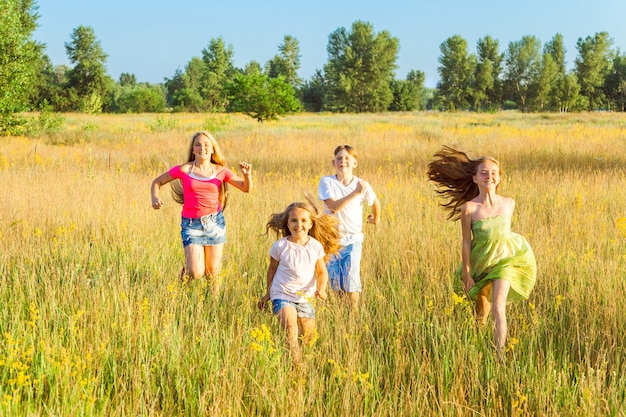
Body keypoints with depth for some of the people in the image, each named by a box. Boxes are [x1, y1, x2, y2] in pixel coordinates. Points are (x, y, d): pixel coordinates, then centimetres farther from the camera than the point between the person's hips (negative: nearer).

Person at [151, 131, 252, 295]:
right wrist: (155, 198, -12)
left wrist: (247, 175, -17)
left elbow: (246, 188, 4)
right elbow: (157, 182, 8)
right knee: (196, 273, -11)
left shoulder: (220, 171, 3)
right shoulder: (184, 170, -2)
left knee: (213, 273, 8)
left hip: (215, 222, 2)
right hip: (191, 224, -2)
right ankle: (185, 271, 24)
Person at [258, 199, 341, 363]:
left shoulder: (316, 246, -4)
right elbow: (272, 269, 7)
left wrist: (321, 289, -13)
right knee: (290, 326, -29)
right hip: (282, 295, -3)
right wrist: (268, 293, 16)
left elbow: (322, 271, 7)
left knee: (309, 337, 6)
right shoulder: (280, 246, -9)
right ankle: (295, 362, -22)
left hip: (306, 297, 3)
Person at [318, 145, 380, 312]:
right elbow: (333, 206, -22)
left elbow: (375, 202, 16)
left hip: (353, 239, 0)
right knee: (335, 282, 5)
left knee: (352, 280, -8)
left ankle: (355, 312, 7)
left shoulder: (362, 185, -4)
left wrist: (376, 219, 31)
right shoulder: (326, 182, -8)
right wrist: (355, 193, -25)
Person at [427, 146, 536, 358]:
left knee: (498, 308, -17)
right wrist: (467, 275, -9)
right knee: (481, 312, 17)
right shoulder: (469, 208, -18)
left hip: (505, 261, 0)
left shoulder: (509, 203, -9)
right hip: (480, 263, 0)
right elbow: (466, 243, -12)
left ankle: (499, 355, -13)